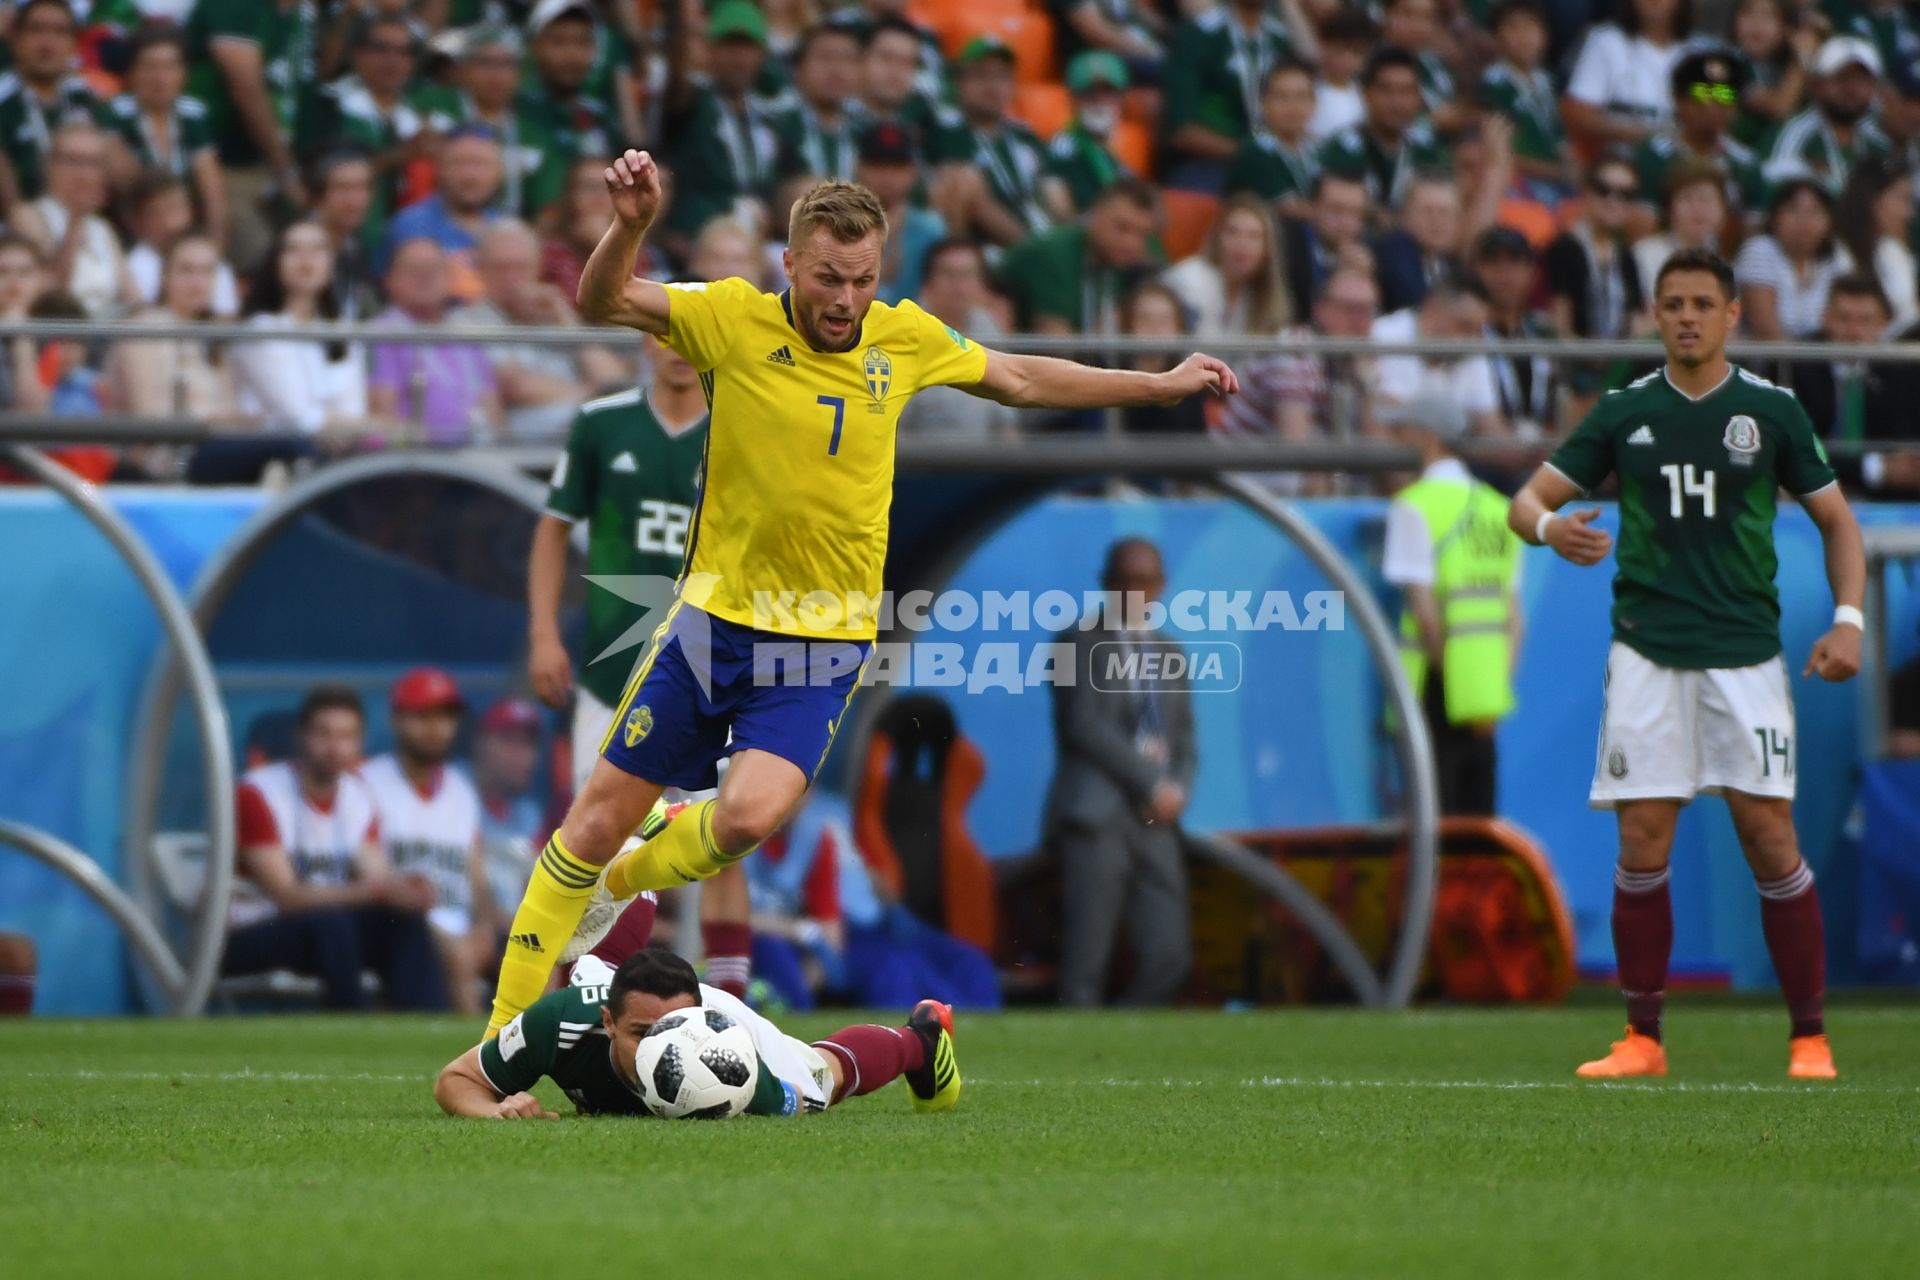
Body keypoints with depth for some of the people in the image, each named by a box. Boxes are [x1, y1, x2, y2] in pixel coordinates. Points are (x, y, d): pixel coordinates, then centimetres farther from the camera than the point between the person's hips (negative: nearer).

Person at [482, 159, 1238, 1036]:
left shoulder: (904, 338, 1)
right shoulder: (736, 320, -8)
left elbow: (1022, 381, 17)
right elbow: (601, 303, -16)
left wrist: (1163, 386, 20)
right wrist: (631, 227, -36)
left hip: (827, 639, 1)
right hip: (716, 617, -1)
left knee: (752, 813, -22)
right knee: (601, 816, 1)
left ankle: (630, 878, 11)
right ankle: (507, 1023, 15)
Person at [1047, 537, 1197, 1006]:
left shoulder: (1167, 651, 20)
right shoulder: (1082, 643, 2)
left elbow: (1182, 737, 19)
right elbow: (1084, 724, -10)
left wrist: (1178, 789, -2)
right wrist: (1152, 781, -12)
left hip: (1155, 822, 6)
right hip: (1097, 816, -6)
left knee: (1168, 958, -3)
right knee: (1086, 964, -8)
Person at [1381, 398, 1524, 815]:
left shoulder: (1415, 505, -7)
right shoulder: (1497, 508, 14)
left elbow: (1425, 609, -14)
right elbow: (1513, 618, 12)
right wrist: (1496, 684, 9)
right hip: (1487, 697, 6)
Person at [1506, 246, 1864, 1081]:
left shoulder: (1771, 410, 3)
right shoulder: (1625, 411, 6)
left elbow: (1836, 519, 10)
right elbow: (1528, 501, 8)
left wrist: (1847, 619, -4)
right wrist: (1550, 526, -16)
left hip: (1745, 653, -1)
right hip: (1648, 652, 1)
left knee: (1770, 837, -7)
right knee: (1643, 845, -3)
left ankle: (1810, 1038, 2)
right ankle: (1642, 1040, 7)